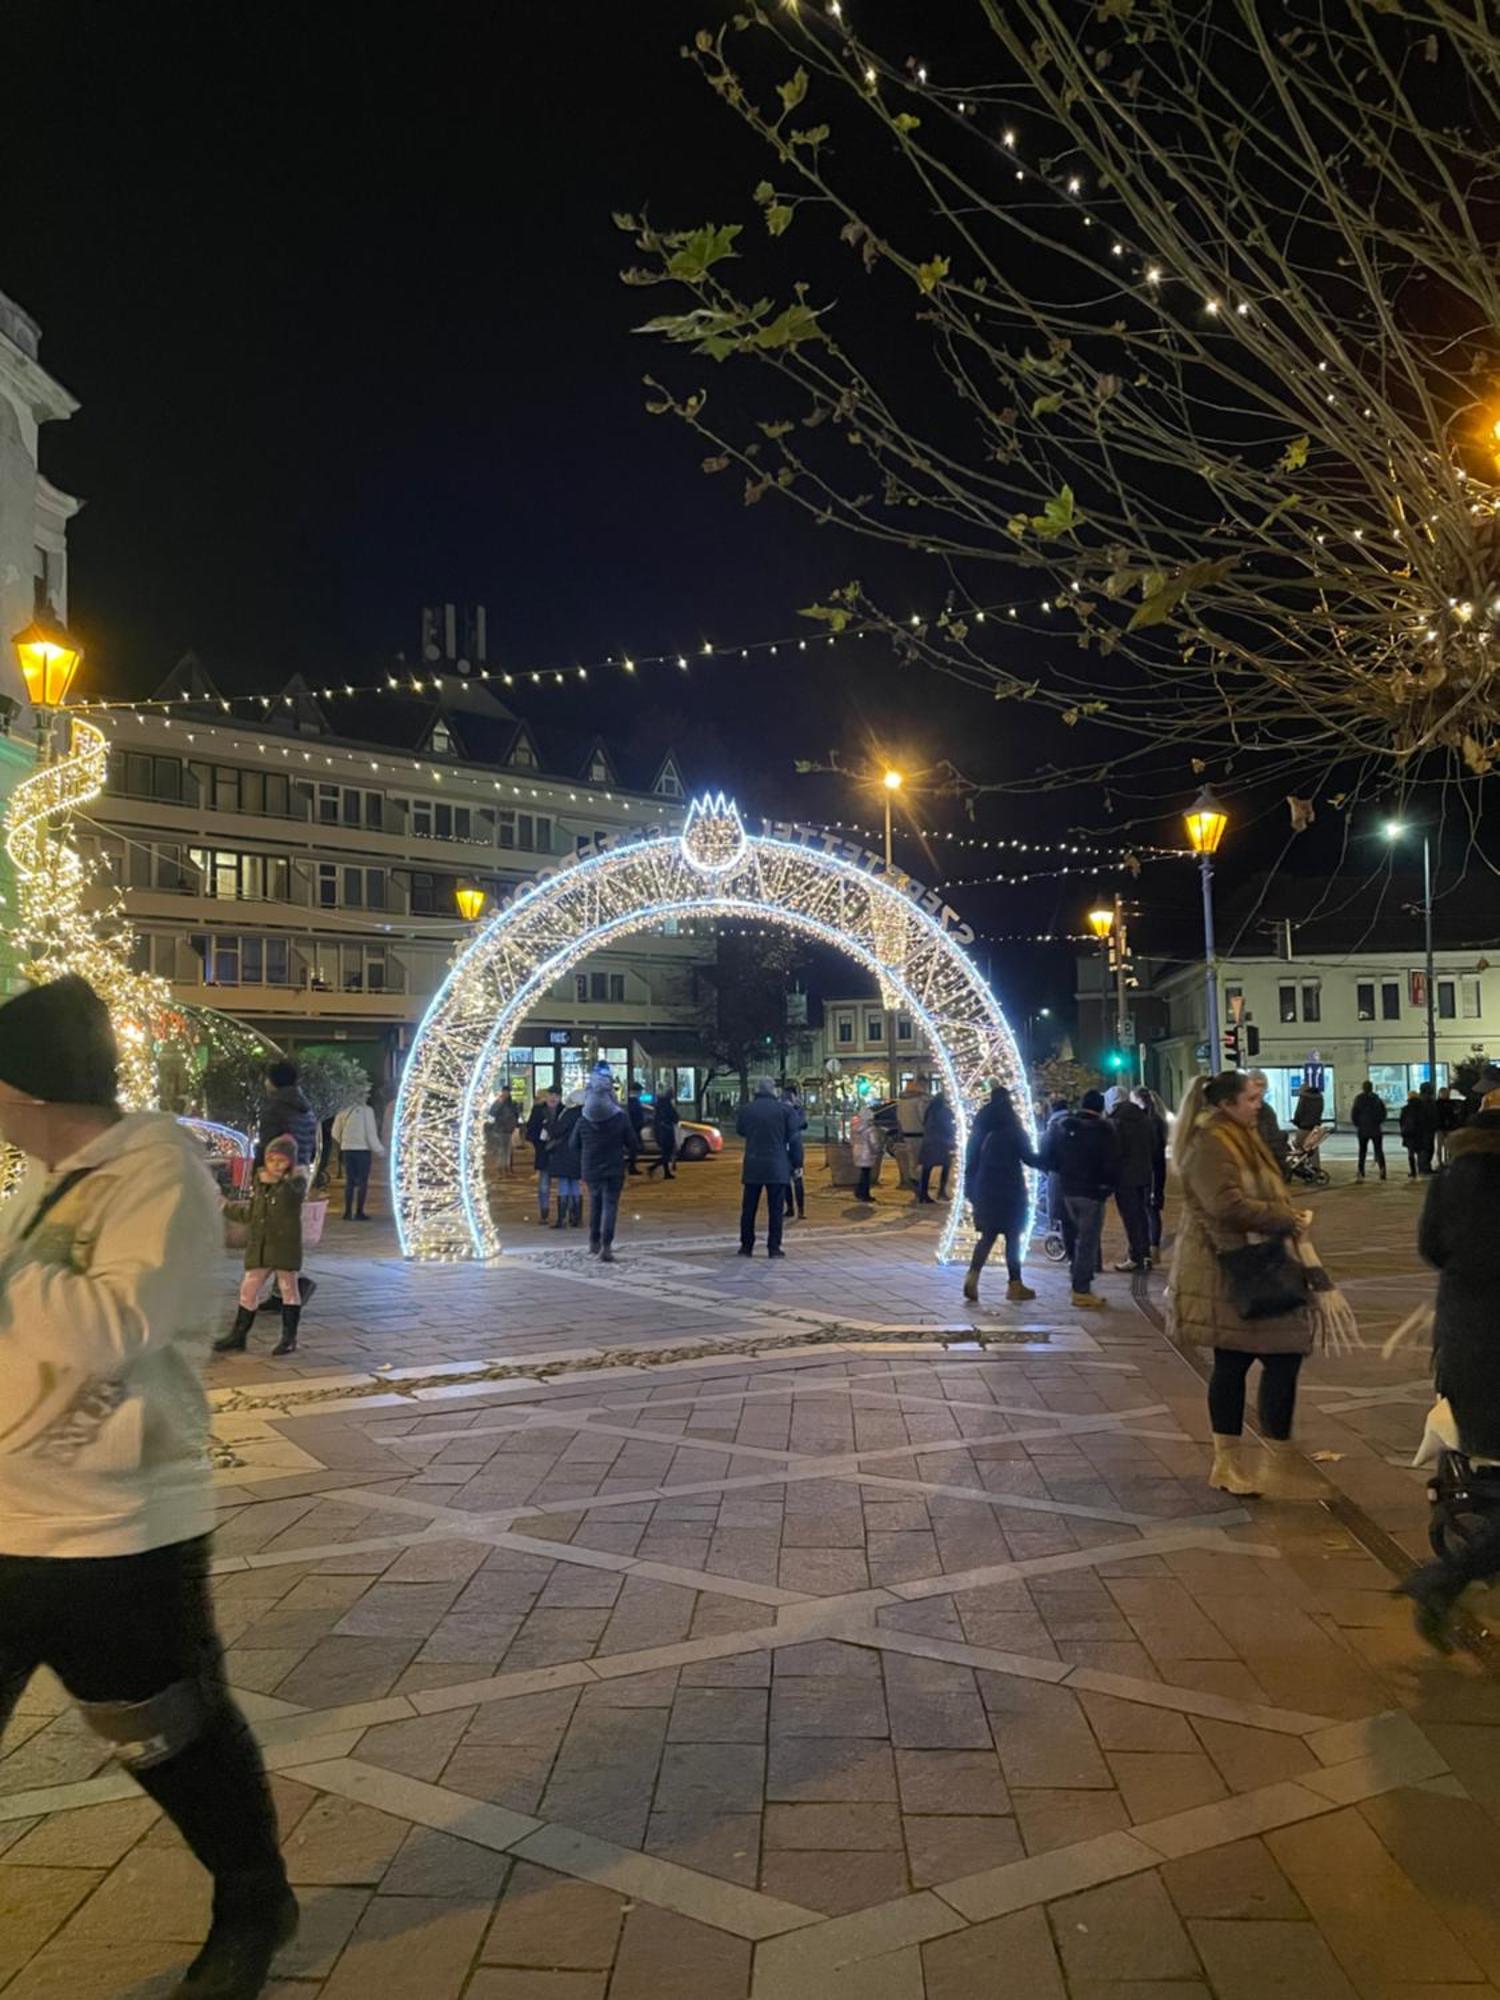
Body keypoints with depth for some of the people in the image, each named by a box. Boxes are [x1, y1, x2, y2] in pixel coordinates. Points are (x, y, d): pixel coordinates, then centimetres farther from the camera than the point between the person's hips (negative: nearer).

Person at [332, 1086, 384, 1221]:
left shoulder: (344, 1110, 4)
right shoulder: (366, 1110, -10)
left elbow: (336, 1133, 8)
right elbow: (371, 1133, -11)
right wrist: (380, 1150, -1)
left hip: (347, 1149, 5)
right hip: (362, 1149, -5)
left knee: (349, 1181, 12)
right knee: (362, 1182, 3)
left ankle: (347, 1212, 9)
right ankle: (359, 1212, 1)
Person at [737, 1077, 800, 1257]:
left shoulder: (746, 1109, 0)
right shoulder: (785, 1109, -4)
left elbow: (739, 1130, 18)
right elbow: (795, 1139, -3)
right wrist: (797, 1163, 3)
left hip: (752, 1166, 2)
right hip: (778, 1167, -2)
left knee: (749, 1208, 10)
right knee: (776, 1209, 3)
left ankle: (746, 1246, 14)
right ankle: (774, 1247, 2)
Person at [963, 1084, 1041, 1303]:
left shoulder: (979, 1130, 6)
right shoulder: (1013, 1130, -9)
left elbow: (970, 1161, 8)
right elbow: (1029, 1158, -7)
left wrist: (971, 1191, 14)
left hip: (984, 1191, 5)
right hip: (1010, 1191, -4)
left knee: (987, 1235, 9)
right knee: (1013, 1236, 5)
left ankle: (973, 1274, -11)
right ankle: (1015, 1284, 8)